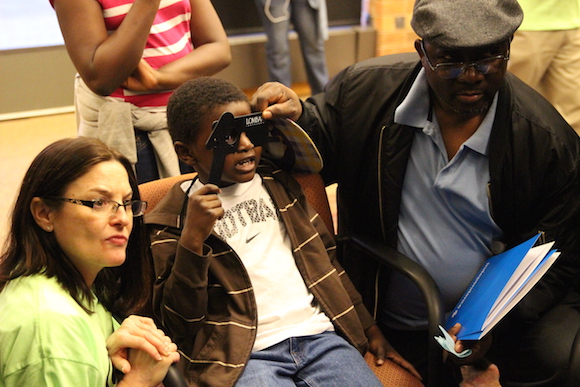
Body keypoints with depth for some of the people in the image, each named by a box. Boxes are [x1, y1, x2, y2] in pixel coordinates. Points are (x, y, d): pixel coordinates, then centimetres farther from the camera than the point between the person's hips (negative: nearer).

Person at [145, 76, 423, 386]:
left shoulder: (278, 182, 17)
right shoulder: (170, 221, 2)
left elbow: (324, 259, 22)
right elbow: (178, 326, -3)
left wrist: (370, 330, 19)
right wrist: (192, 239, -15)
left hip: (319, 336, 4)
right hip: (243, 357, -4)